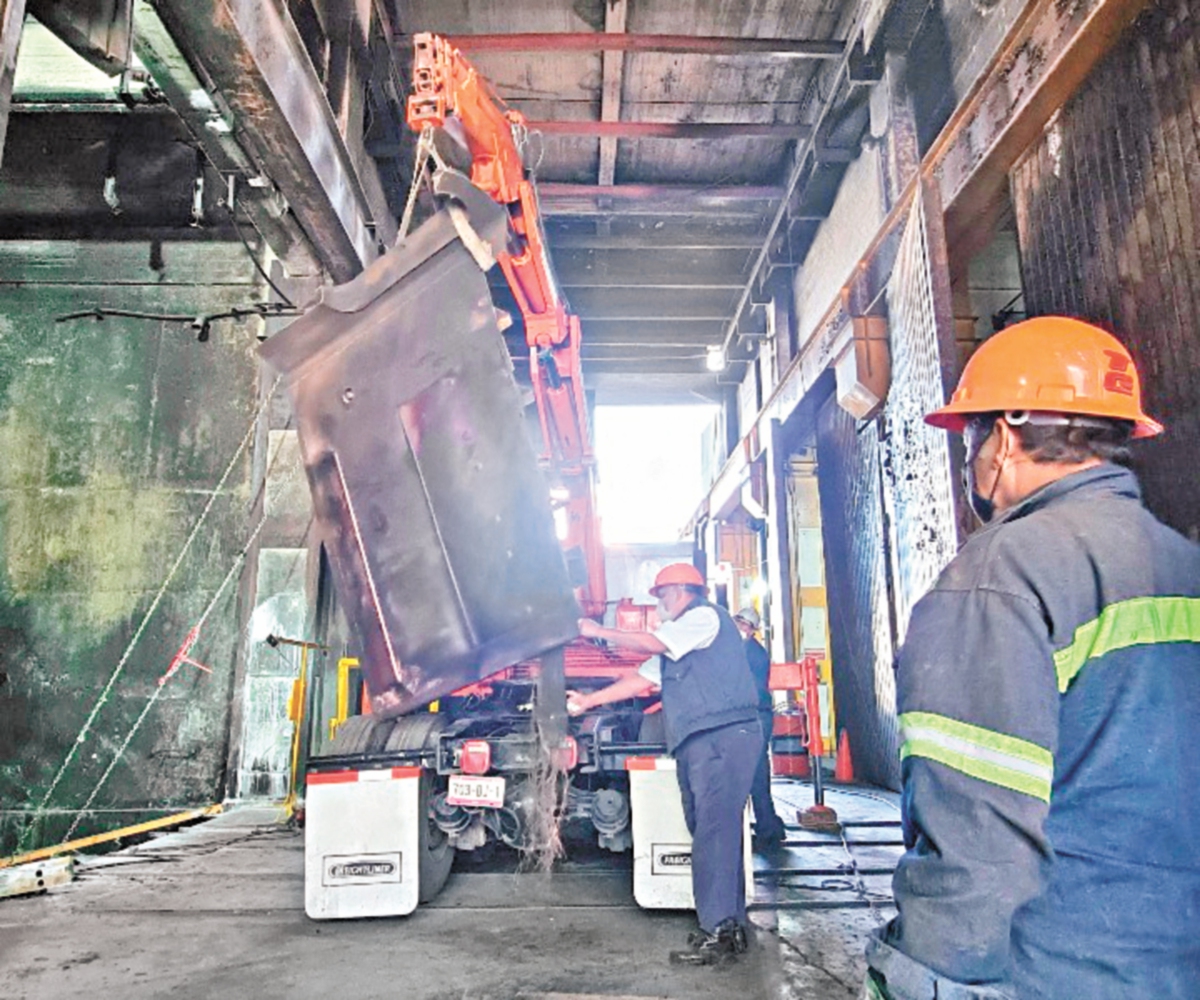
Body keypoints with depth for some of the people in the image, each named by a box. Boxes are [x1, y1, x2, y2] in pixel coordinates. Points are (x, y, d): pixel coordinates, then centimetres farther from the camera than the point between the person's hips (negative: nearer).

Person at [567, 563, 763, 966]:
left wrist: (599, 631, 2)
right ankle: (732, 926, 16)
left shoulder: (706, 616, -2)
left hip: (725, 736, -10)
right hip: (696, 744, 10)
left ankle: (719, 932, -10)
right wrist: (588, 701, 20)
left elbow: (649, 643, -9)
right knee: (710, 833, 9)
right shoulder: (674, 642, 27)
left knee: (714, 832, -12)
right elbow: (639, 680, 24)